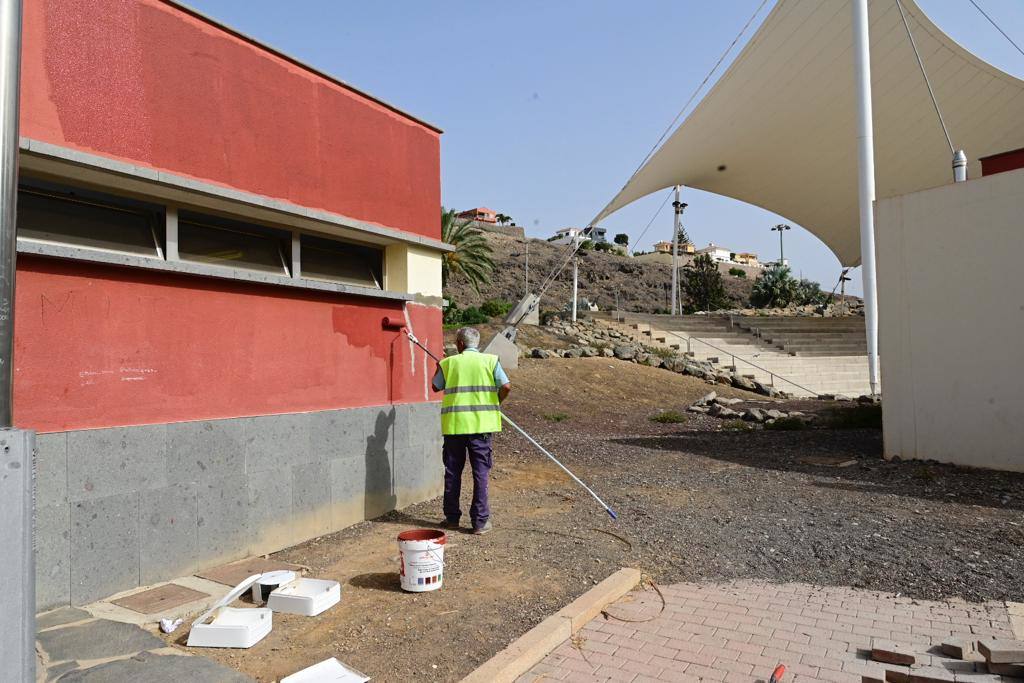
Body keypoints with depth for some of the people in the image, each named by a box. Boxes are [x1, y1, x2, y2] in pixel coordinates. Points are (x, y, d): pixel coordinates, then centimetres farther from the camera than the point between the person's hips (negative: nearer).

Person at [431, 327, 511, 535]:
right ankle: (480, 521, 7)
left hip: (453, 424, 1)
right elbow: (506, 387, -7)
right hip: (480, 424, -1)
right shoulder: (490, 360, 0)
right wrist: (495, 403, 11)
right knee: (480, 472, 5)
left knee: (452, 472, 13)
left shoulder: (448, 362, 3)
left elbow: (436, 386, 17)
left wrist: (438, 368, 35)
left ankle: (452, 518, 22)